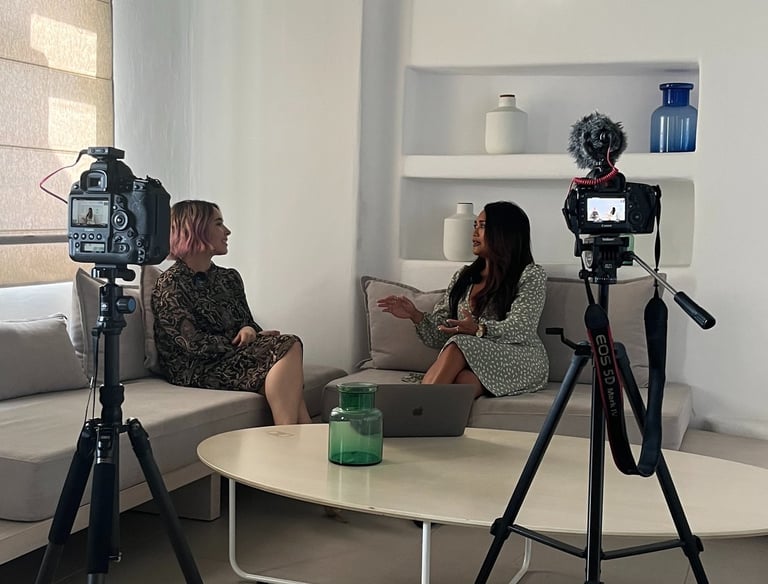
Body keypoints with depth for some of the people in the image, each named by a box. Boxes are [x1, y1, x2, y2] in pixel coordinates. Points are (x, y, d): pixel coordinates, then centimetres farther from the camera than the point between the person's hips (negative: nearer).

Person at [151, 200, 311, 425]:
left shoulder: (229, 278, 18)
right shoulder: (169, 285, -5)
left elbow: (248, 321, 19)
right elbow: (194, 344, -13)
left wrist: (249, 330, -5)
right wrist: (240, 342, -14)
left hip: (234, 357, 7)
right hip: (195, 369, -7)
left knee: (289, 346, -26)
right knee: (287, 347, -26)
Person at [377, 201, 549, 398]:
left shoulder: (531, 275, 4)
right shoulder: (464, 277, 20)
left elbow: (520, 329, -12)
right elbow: (439, 335, 15)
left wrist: (480, 330, -31)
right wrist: (416, 315, -6)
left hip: (520, 359, -4)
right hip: (475, 362, 4)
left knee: (458, 347, -34)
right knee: (461, 382, -35)